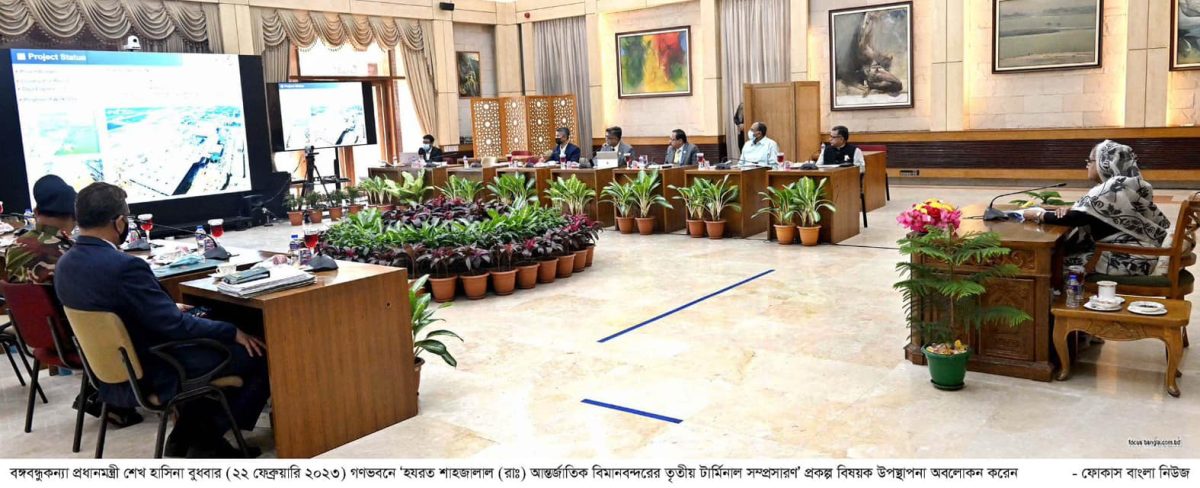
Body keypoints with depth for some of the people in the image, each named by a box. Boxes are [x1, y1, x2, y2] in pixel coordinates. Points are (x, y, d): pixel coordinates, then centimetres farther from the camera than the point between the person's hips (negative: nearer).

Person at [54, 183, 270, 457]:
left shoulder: (65, 265, 0)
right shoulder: (125, 267, -28)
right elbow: (175, 326, -25)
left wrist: (171, 310, 19)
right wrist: (233, 333, -13)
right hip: (155, 376, -9)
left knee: (213, 342, 28)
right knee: (260, 354, -3)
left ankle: (187, 434, 23)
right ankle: (207, 436, 7)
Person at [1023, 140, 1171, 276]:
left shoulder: (1114, 189, -19)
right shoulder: (1125, 185, 10)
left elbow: (1077, 218, -20)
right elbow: (1085, 215, 14)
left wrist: (1039, 215, -9)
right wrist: (1068, 211, -5)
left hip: (1128, 260, -9)